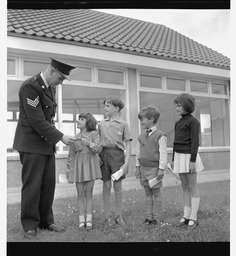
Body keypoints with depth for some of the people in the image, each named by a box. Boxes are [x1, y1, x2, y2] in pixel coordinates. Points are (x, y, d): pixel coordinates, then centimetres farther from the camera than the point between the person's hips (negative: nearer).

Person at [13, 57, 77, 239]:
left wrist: (54, 139, 11)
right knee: (32, 186, 1)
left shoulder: (51, 87, 11)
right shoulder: (30, 86, -17)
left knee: (48, 185, 10)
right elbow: (37, 121, -21)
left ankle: (46, 221, 22)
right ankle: (30, 225, 15)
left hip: (47, 144, 8)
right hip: (32, 144, -8)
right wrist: (60, 137, -19)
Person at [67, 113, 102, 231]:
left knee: (89, 193, 2)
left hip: (90, 165, -2)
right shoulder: (75, 137, 5)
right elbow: (71, 154, 8)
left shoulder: (94, 134, -1)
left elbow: (98, 149, -11)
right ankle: (81, 220, 11)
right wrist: (69, 169, 7)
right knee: (80, 194, 5)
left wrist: (89, 144, -29)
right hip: (78, 166, 2)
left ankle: (89, 219, 10)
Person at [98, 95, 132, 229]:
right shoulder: (102, 123, 11)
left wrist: (126, 163, -10)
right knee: (106, 186, 4)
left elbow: (128, 145, -2)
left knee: (118, 186, 4)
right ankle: (108, 217, 14)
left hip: (117, 154, -2)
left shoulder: (123, 124, 1)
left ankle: (119, 215, 19)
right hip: (103, 154, 3)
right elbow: (99, 141, 14)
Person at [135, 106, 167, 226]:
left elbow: (163, 154, -11)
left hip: (154, 168, -6)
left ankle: (156, 218, 12)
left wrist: (161, 169, -14)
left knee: (156, 193, 3)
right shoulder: (141, 136, 10)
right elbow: (138, 153, 15)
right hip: (143, 168, 6)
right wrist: (137, 167, 12)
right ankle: (148, 217, 19)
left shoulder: (160, 136, -10)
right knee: (147, 193, 11)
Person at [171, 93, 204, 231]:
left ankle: (193, 218, 4)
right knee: (185, 187, 9)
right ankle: (186, 216, 14)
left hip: (189, 156, -8)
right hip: (179, 156, 8)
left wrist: (192, 161, -19)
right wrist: (173, 159, 14)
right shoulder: (178, 123, 14)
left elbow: (195, 142, -15)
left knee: (192, 187, -1)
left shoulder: (193, 121, -9)